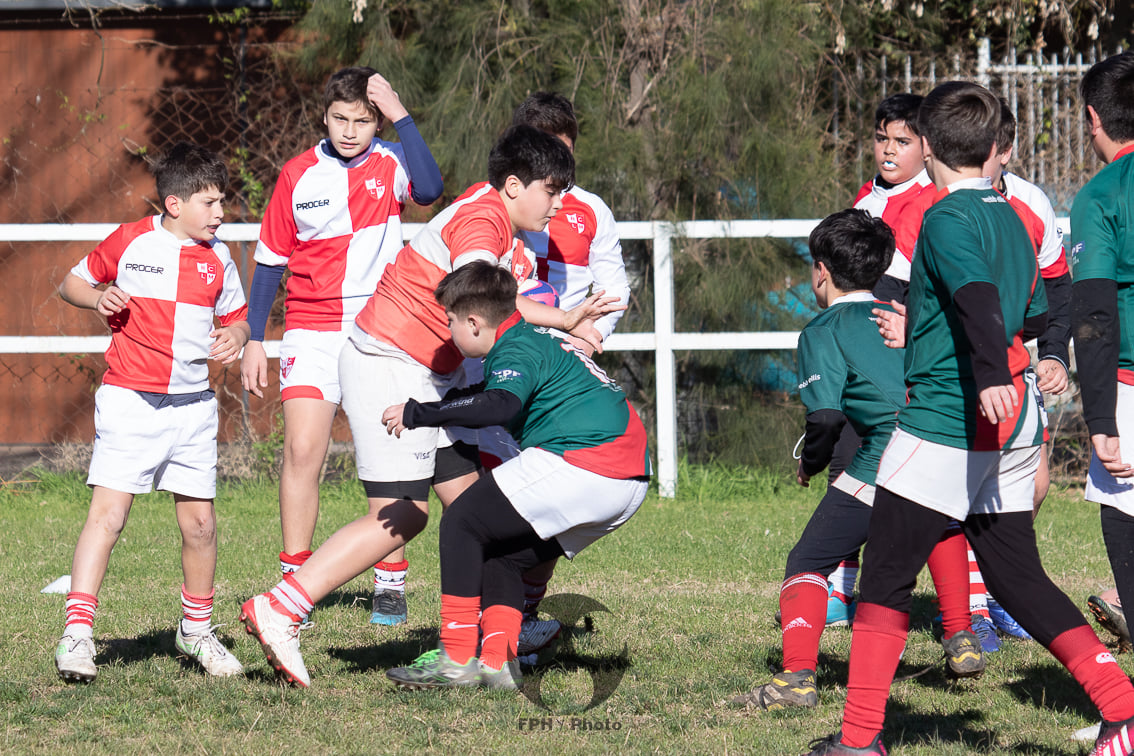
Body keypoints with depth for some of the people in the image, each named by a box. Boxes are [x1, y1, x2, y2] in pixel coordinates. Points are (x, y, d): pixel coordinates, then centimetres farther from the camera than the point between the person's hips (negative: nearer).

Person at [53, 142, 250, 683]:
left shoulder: (217, 260, 7)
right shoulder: (130, 242, -2)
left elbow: (235, 317, 19)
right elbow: (72, 283, 9)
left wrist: (235, 337, -4)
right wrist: (97, 297, -13)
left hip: (192, 405, 4)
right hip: (130, 400, -4)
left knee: (199, 522, 6)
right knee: (108, 513, -14)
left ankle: (196, 629, 26)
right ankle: (77, 633, -15)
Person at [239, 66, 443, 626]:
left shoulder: (389, 164, -2)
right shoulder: (299, 175, 2)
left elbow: (429, 190, -26)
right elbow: (271, 260, 9)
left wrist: (400, 115, -25)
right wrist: (254, 340, 7)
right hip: (312, 331, 1)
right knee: (302, 451, -11)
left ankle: (389, 584, 14)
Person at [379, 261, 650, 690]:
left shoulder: (516, 350, -6)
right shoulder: (539, 339, 25)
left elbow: (500, 405, -28)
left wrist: (417, 414, -23)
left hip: (583, 461, -10)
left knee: (463, 522, -2)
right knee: (503, 554, 18)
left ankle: (457, 659, -7)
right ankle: (498, 663, 5)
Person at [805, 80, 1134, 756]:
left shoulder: (948, 219, -10)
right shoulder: (1011, 218, 15)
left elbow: (979, 294, -27)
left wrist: (992, 376, -43)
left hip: (947, 421, -8)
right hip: (1014, 423, 8)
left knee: (886, 575, 0)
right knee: (1018, 577, 9)